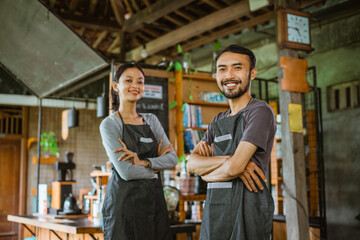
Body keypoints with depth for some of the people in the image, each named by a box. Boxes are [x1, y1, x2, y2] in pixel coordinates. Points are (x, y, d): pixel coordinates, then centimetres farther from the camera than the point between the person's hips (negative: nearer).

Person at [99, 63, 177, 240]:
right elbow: (126, 172, -15)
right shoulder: (109, 124, -5)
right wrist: (156, 167, -1)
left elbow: (172, 158, 2)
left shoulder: (151, 120, 12)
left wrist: (144, 162, -13)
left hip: (154, 200, 5)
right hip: (124, 201, -5)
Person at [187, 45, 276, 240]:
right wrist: (227, 159, -14)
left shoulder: (260, 112, -9)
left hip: (246, 208, -7)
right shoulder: (218, 121, 16)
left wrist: (206, 174, 2)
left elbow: (234, 167, -18)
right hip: (213, 211, 7)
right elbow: (191, 164, 4)